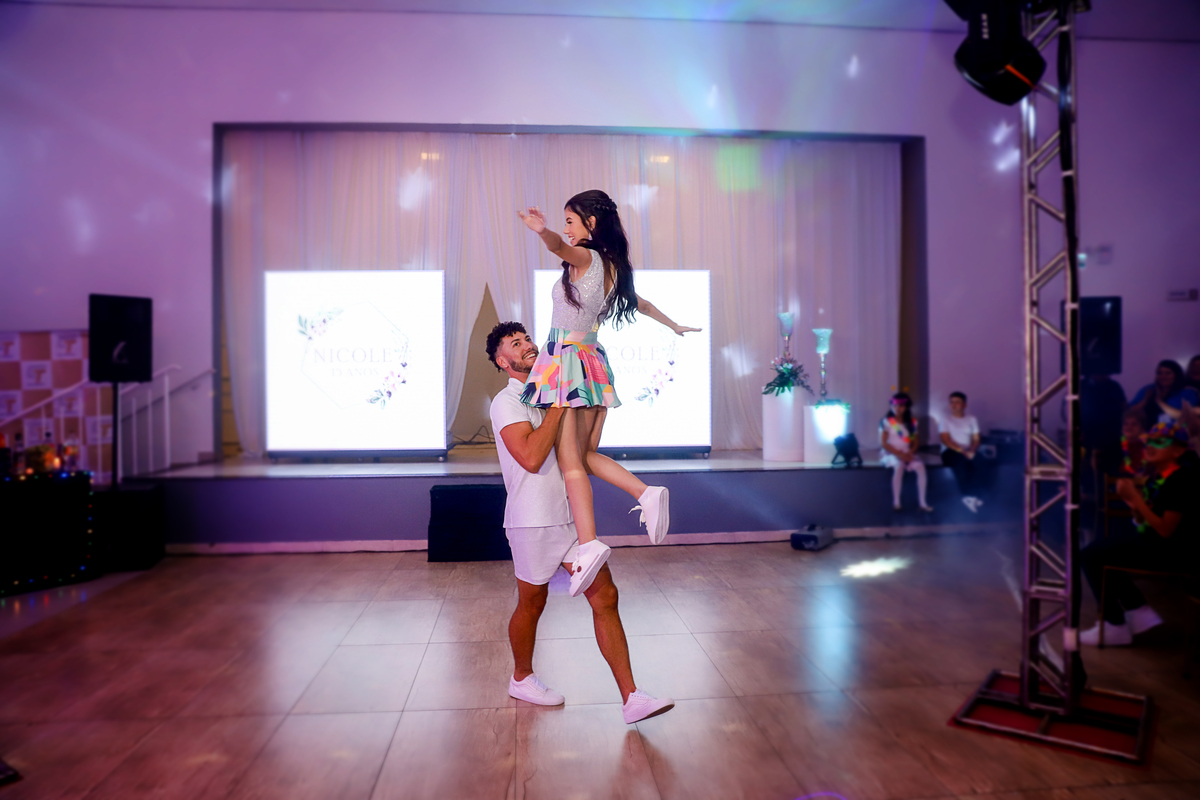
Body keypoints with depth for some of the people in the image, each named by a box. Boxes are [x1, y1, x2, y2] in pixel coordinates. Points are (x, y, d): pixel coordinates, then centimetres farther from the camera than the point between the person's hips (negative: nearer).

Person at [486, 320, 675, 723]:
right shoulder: (506, 402, -11)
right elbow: (531, 457, -27)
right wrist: (559, 405, -21)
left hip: (571, 516, 7)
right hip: (533, 521, -6)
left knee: (605, 596, 0)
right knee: (532, 604, 12)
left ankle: (631, 698, 3)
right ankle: (522, 678, 38)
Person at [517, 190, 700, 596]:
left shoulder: (585, 257, -6)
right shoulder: (612, 267, 16)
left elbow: (560, 246, -30)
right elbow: (640, 303, 31)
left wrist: (543, 231, -51)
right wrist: (675, 327, 47)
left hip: (565, 359, -8)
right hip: (594, 361, 8)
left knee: (570, 461, -9)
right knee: (587, 455, 15)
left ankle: (589, 544, -17)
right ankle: (647, 492, -1)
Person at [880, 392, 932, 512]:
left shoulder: (911, 423, 10)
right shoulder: (886, 422, -3)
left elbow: (916, 442, 9)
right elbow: (883, 443, -9)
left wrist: (910, 453, -12)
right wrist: (899, 454, -19)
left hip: (907, 454, 4)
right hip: (891, 453, -4)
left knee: (920, 466, -26)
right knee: (899, 465, -37)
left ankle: (922, 502, -20)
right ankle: (896, 502, -28)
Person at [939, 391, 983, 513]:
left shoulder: (972, 419, 13)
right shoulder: (946, 419, 4)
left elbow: (976, 439, 7)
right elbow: (945, 440, -8)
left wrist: (972, 451, -15)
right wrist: (962, 451, -20)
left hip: (968, 452, 3)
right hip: (950, 451, -3)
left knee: (978, 459, -34)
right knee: (962, 460, -39)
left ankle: (970, 495, -30)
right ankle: (971, 495, -35)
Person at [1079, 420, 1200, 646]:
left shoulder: (1180, 479, -19)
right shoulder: (1156, 475, 8)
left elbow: (1166, 529, -22)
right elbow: (1143, 522, 11)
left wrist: (1135, 497, -20)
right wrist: (1132, 500, -7)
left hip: (1172, 551, -10)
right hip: (1153, 543, 10)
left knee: (1091, 556, -12)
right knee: (1097, 551, 17)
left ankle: (1115, 626, -1)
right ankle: (1139, 611, 15)